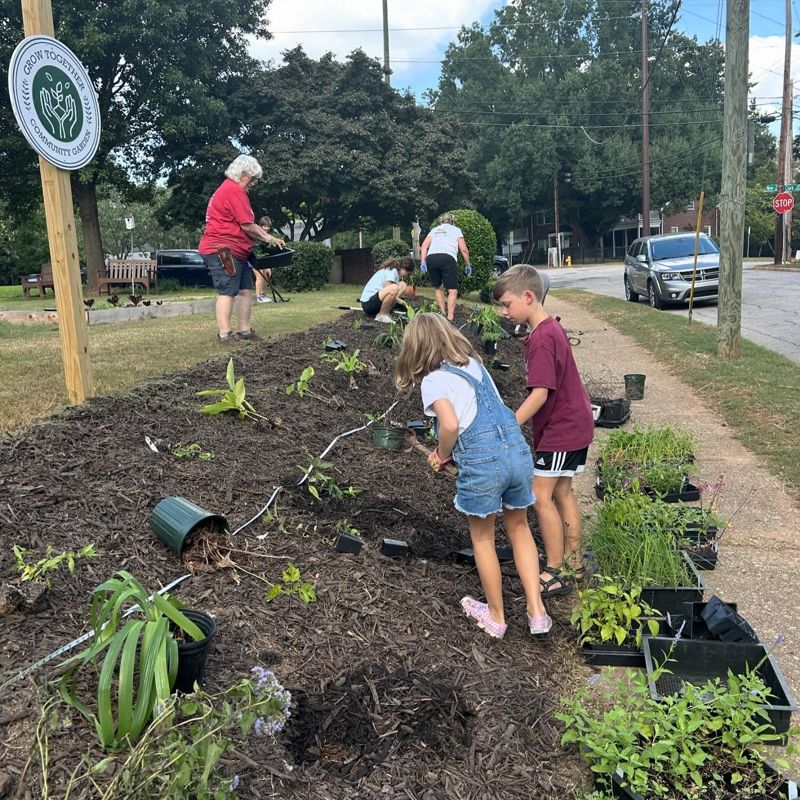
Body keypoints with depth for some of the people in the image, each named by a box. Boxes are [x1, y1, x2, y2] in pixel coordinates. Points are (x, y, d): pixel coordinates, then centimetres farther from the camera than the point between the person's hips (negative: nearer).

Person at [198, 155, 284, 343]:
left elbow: (241, 225, 21)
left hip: (236, 251, 11)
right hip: (223, 249, -11)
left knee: (246, 290, 9)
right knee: (227, 292, -12)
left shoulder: (228, 189, 22)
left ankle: (245, 331, 12)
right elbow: (247, 225, -17)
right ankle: (225, 335, -12)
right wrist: (267, 238, -2)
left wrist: (264, 235, 11)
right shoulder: (234, 190, -13)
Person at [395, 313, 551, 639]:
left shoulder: (433, 380, -5)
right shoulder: (475, 364, 16)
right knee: (518, 528, 25)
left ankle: (496, 616, 33)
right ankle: (537, 612, 25)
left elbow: (450, 424, -21)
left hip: (482, 462, -6)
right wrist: (448, 449, 18)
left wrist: (443, 454, -1)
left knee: (482, 538, 17)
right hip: (518, 449, 6)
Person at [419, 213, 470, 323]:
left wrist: (423, 262, 7)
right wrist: (468, 265, 22)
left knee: (438, 288, 20)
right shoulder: (456, 230, 24)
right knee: (452, 290, -2)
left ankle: (443, 314, 18)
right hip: (447, 257, -3)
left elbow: (424, 246, 14)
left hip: (431, 257, 3)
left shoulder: (434, 230, 30)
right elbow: (464, 249, 14)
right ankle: (450, 317, -14)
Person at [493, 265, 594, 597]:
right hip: (575, 423, 10)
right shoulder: (552, 328, 9)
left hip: (560, 430, -10)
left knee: (541, 496, -4)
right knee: (562, 493, 16)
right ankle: (574, 564, 27)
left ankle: (556, 573, 5)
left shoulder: (542, 339, -22)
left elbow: (540, 393, -28)